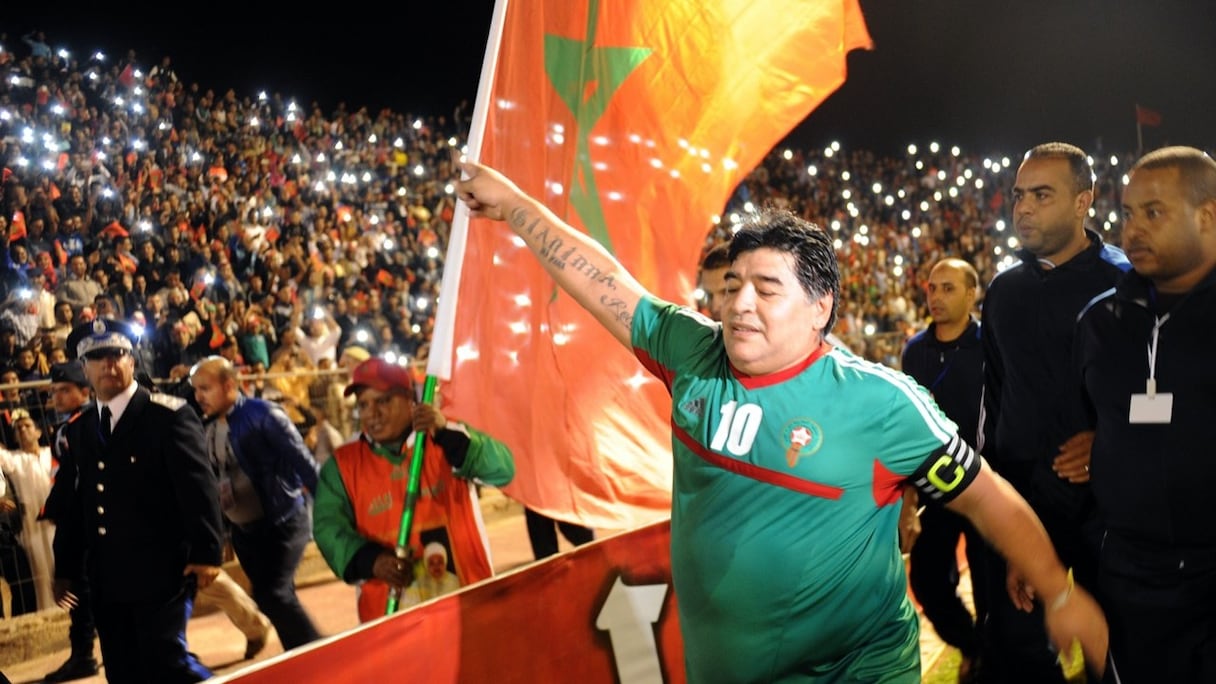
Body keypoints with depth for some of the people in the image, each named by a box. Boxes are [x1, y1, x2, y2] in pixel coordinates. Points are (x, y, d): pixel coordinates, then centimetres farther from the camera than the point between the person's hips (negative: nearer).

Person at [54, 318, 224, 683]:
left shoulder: (168, 415, -7)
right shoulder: (77, 431, 13)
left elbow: (199, 486, -11)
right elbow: (76, 503, 17)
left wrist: (206, 552, -16)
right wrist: (65, 568, 15)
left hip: (161, 571, -6)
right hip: (106, 579, 6)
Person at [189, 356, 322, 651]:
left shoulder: (263, 414, -15)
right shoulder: (207, 427, 5)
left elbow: (303, 461, -16)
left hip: (283, 521, -7)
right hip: (243, 529, 7)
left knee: (271, 595, -15)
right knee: (277, 597, 12)